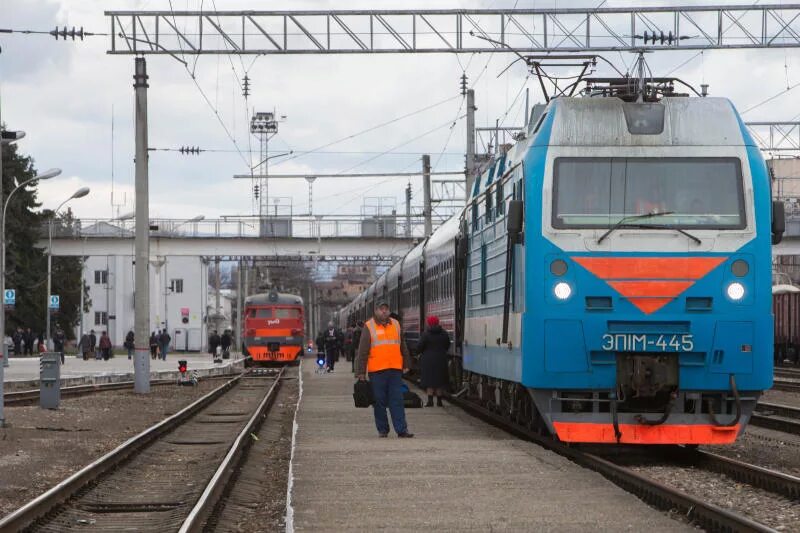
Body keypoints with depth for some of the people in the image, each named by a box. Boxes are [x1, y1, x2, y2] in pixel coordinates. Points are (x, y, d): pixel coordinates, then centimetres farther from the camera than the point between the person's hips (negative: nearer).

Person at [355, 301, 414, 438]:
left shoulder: (395, 324, 13)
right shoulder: (369, 327, 2)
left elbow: (403, 347, 20)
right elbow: (362, 351, 0)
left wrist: (406, 364, 18)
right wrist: (360, 373, -4)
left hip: (395, 370, 2)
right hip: (377, 370, -2)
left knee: (397, 401, -2)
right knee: (379, 402, 3)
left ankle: (402, 430, -5)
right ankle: (382, 430, 13)